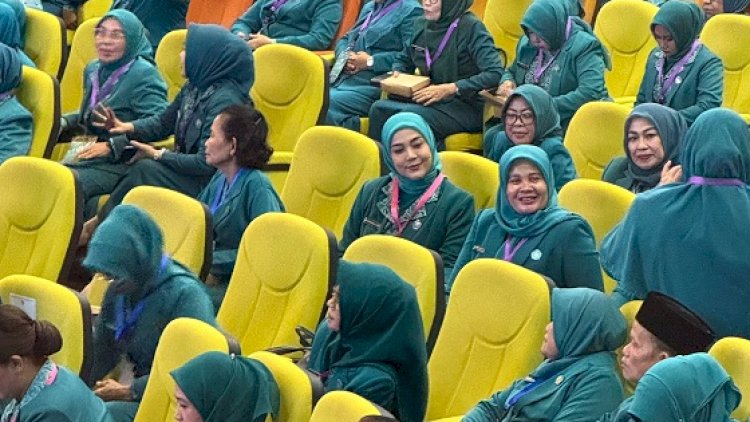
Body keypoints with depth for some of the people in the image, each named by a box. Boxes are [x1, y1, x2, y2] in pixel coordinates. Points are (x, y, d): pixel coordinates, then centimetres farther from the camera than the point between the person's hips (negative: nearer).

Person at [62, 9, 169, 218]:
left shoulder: (144, 74, -8)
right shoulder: (93, 70, 19)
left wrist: (112, 146, -20)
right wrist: (63, 122, 11)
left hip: (122, 163, -8)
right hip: (88, 155, 8)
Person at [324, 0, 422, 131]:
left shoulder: (411, 11, 0)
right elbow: (345, 39, 31)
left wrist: (370, 61, -14)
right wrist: (344, 57, 7)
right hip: (341, 79, 8)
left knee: (327, 103, -31)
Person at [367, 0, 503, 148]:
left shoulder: (471, 27, -9)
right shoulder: (421, 25, 11)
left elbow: (495, 74, -20)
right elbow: (403, 60, 30)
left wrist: (451, 88, -24)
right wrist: (396, 74, 5)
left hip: (466, 107, -6)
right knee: (379, 108, -20)